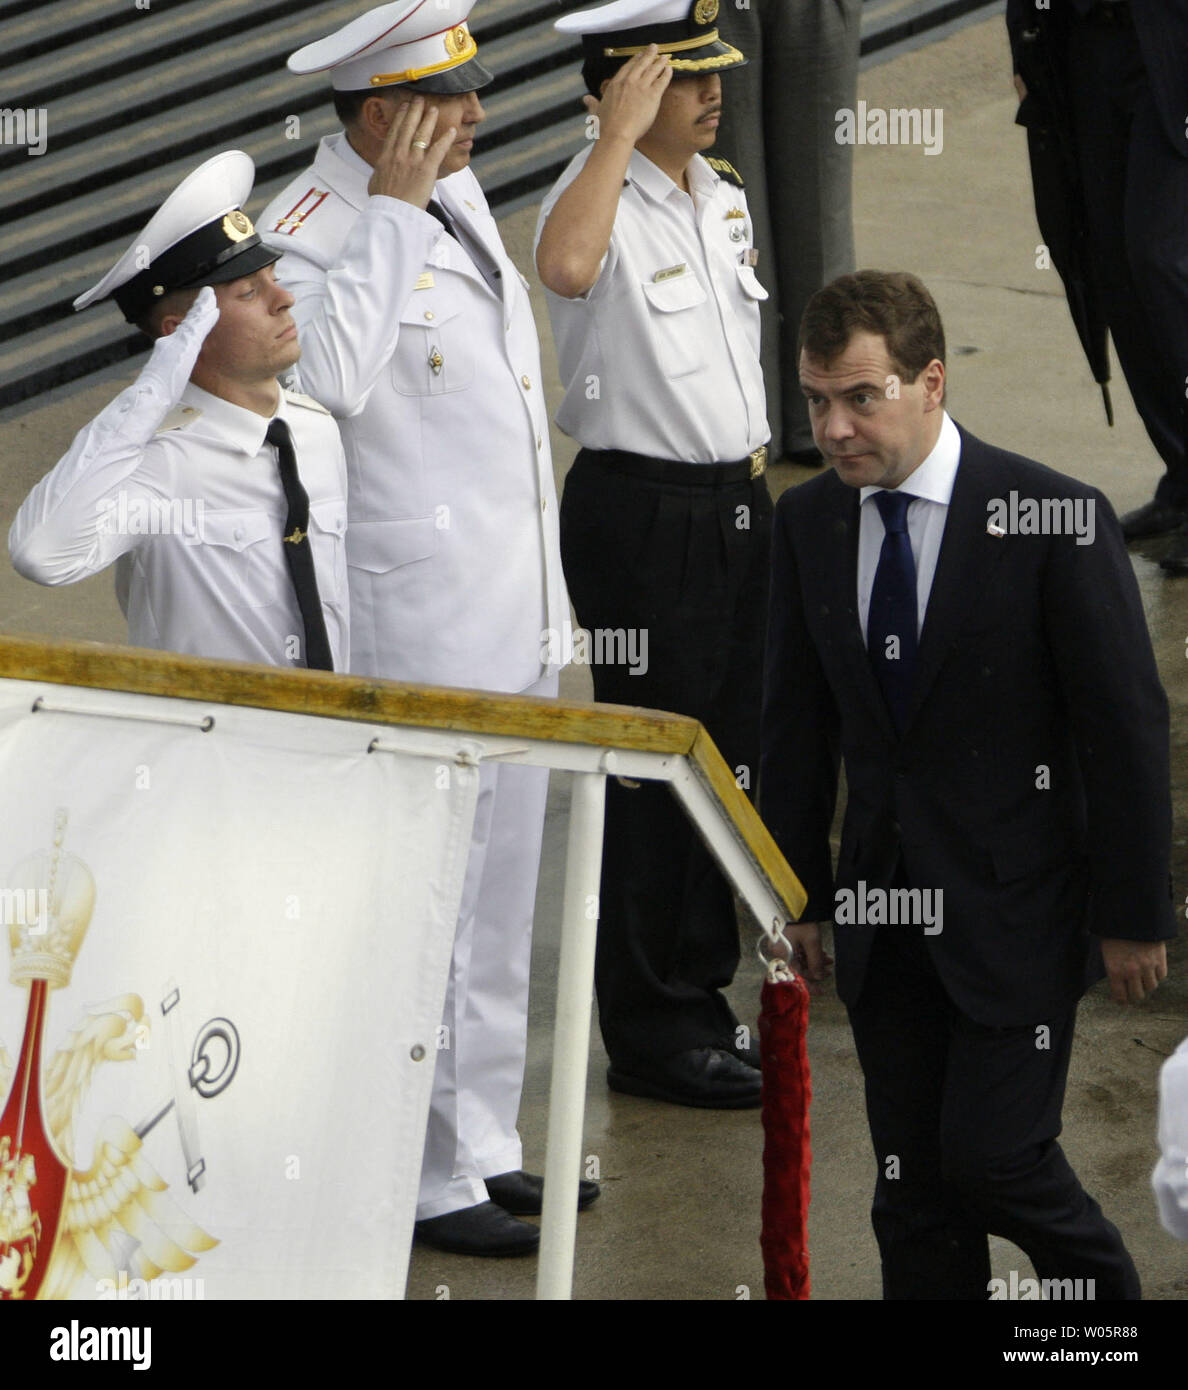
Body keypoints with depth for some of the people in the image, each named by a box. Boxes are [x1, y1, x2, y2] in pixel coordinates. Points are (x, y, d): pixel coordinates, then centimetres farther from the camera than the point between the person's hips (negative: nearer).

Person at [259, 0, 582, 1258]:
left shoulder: (458, 191, 12)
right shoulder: (309, 231, -16)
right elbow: (328, 373, -37)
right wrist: (394, 209, -28)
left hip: (516, 615, 9)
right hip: (417, 627, -9)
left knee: (499, 893, 17)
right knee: (425, 905, -3)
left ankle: (483, 1144, 28)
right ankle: (420, 1178, 6)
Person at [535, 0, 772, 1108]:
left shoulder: (722, 193, 11)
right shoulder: (600, 196, -16)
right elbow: (565, 267, -41)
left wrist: (755, 479, 19)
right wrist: (620, 134, -34)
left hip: (733, 498, 8)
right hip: (638, 509, -8)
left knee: (728, 752, 15)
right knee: (651, 767, -1)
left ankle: (699, 990, 29)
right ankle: (648, 1031, 8)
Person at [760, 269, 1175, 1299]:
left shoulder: (1054, 522, -13)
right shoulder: (808, 524, 2)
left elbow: (1128, 728, -9)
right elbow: (798, 723, 12)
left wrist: (1134, 915, -8)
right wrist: (799, 892, 11)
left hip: (1018, 905, -5)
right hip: (886, 908, 5)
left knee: (992, 1152, -10)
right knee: (912, 1186, 6)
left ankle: (1102, 1284, 18)